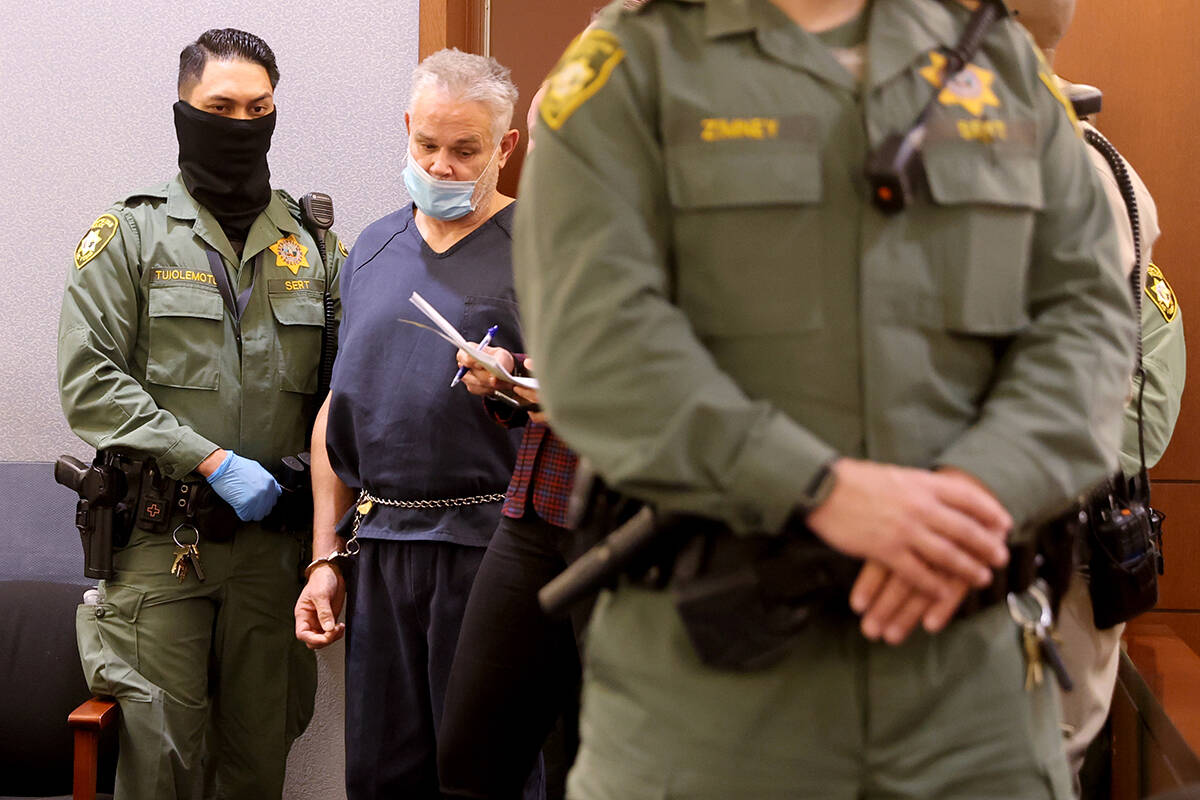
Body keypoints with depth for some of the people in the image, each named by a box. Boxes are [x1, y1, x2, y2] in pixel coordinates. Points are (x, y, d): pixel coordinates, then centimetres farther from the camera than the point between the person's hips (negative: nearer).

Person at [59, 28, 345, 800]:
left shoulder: (314, 245, 12)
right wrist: (212, 461, -14)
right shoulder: (129, 235, 2)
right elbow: (90, 380, -7)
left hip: (273, 538, 3)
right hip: (161, 539, -3)